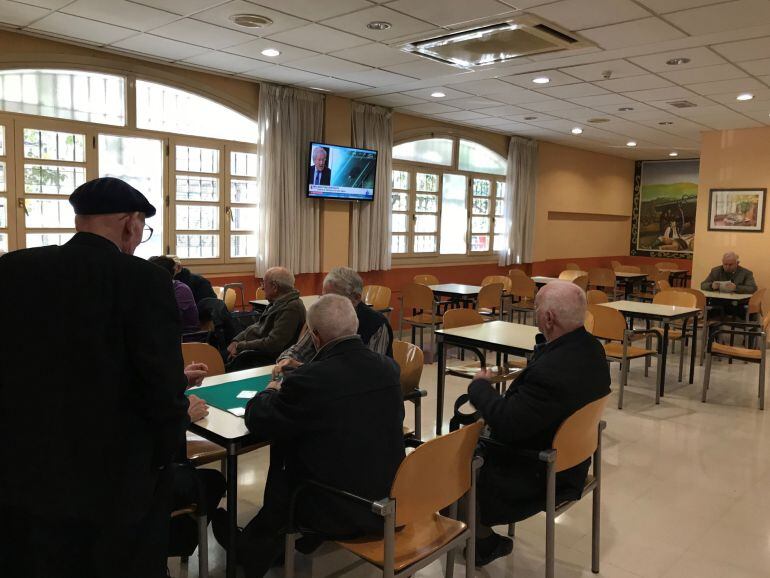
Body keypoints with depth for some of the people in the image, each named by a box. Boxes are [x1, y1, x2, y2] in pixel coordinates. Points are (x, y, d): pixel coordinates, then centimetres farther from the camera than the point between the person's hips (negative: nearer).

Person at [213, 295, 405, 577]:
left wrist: (271, 392, 12)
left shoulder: (308, 379, -24)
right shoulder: (388, 366, -7)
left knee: (278, 477, 24)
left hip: (340, 512, -5)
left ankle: (251, 550, 48)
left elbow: (258, 422, -9)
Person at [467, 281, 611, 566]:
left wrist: (480, 385, -17)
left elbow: (504, 425, -30)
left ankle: (485, 541, 30)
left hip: (541, 476, -9)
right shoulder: (591, 347, -7)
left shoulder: (551, 371, -38)